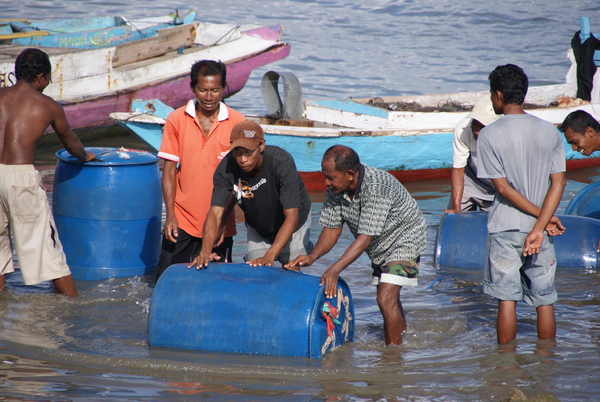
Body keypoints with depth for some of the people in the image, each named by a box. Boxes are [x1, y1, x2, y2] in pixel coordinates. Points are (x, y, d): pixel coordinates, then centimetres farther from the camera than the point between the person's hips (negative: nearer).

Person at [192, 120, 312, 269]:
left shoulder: (282, 163, -36)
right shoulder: (226, 168, -27)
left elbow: (291, 217, -37)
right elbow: (216, 213, -29)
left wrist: (269, 257, -47)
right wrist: (206, 248, -48)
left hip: (291, 227, -2)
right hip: (257, 228, 3)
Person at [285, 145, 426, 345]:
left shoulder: (376, 188, -36)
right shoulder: (335, 189, -15)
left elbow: (365, 237, -38)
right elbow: (332, 228, -9)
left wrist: (334, 270, -44)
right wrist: (312, 257, -26)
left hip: (404, 239, -8)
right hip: (380, 246, 8)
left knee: (386, 299, -18)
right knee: (389, 300, 17)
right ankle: (402, 341, 36)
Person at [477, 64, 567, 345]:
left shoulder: (489, 135, -9)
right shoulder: (550, 132, 1)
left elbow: (503, 187, -11)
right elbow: (558, 182, -6)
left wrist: (542, 217, -6)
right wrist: (539, 227, -12)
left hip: (505, 228, -3)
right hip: (539, 228, 3)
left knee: (507, 300, 5)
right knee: (545, 301, 10)